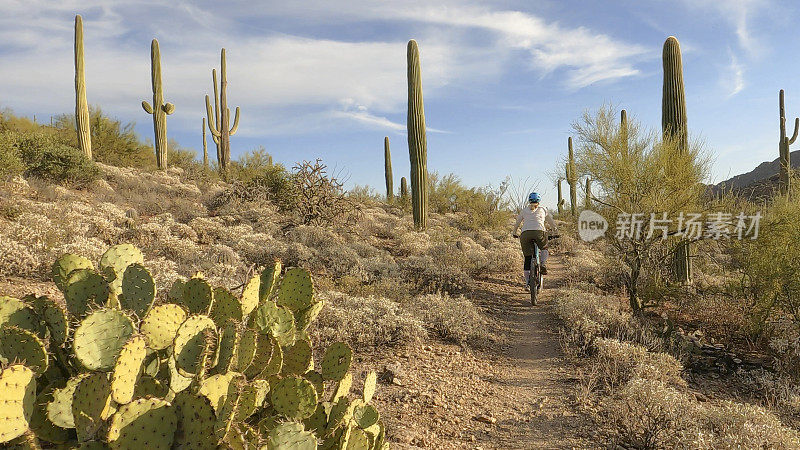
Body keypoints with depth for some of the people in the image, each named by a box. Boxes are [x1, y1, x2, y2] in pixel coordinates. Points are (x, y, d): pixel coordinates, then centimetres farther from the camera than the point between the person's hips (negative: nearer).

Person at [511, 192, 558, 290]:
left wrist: (514, 233, 37)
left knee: (527, 258, 6)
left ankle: (527, 282, 3)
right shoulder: (543, 209, 21)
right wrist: (555, 231, 35)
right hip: (540, 232, -1)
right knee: (544, 249, 30)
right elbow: (551, 221, 24)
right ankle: (543, 264, 5)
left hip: (525, 234, 1)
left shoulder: (524, 211, 23)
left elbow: (517, 223, 25)